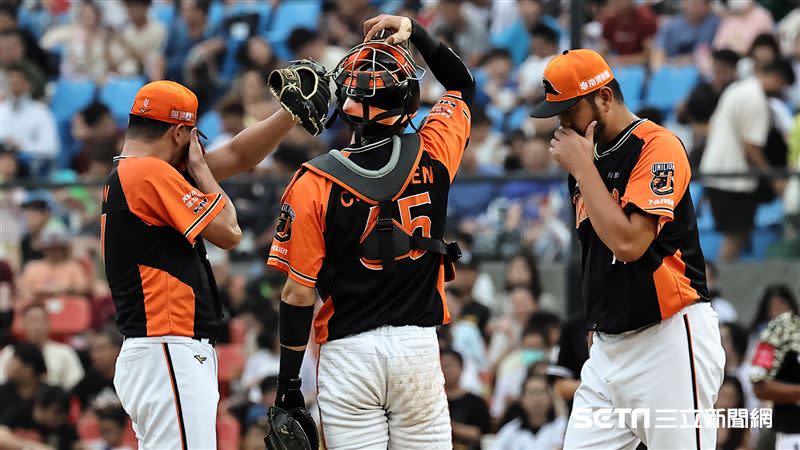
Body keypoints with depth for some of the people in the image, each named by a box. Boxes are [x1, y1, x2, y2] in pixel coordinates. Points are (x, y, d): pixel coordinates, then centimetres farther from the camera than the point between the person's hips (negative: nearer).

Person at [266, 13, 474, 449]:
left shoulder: (314, 184, -10)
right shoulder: (431, 159, -2)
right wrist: (414, 33, 13)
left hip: (349, 350, -2)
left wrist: (288, 384, 0)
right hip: (419, 344, 2)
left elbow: (298, 293, -7)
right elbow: (462, 84, 19)